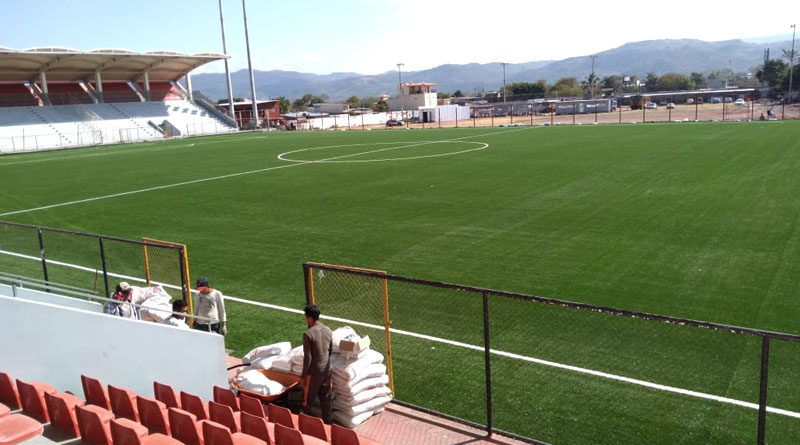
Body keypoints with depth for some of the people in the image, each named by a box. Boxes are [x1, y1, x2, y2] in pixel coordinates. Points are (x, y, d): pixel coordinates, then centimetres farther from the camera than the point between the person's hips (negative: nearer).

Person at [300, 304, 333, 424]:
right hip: (327, 369, 6)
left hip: (314, 371, -6)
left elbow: (307, 357, -18)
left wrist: (303, 375, -9)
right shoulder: (328, 330, -1)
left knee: (308, 398, 11)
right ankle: (327, 422, 23)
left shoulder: (308, 334, -20)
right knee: (326, 398, 15)